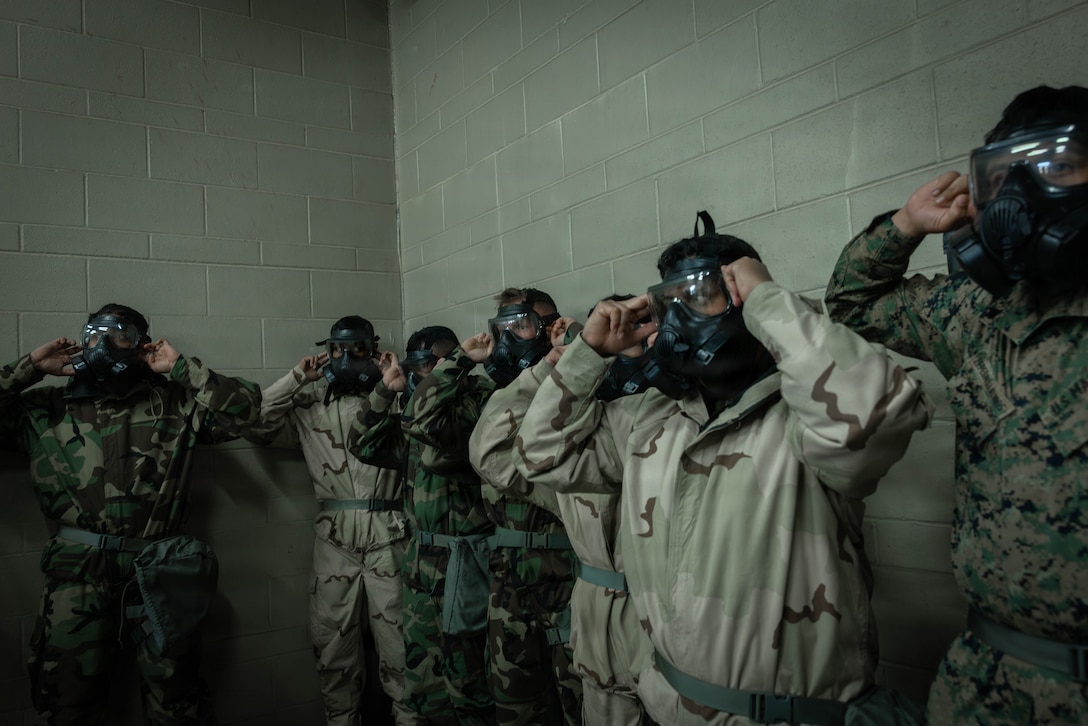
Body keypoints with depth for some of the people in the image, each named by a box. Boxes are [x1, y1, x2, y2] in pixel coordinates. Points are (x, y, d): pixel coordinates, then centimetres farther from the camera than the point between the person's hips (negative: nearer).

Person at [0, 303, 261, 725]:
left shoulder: (173, 401, 8)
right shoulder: (46, 407, 14)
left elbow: (242, 410, -2)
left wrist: (181, 367, -1)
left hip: (157, 569, -1)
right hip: (77, 569, 1)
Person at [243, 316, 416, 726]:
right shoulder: (310, 405, 12)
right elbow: (256, 426, 2)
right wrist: (297, 378, 1)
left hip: (387, 535, -2)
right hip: (334, 539, 2)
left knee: (398, 643, 1)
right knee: (333, 644, 11)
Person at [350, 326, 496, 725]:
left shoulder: (478, 397, -15)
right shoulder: (417, 410, 11)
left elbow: (430, 425, -33)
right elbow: (365, 445, 14)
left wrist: (459, 359, -26)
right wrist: (386, 390, 7)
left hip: (460, 560, -8)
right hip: (422, 556, 8)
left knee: (465, 681, 6)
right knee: (422, 679, 18)